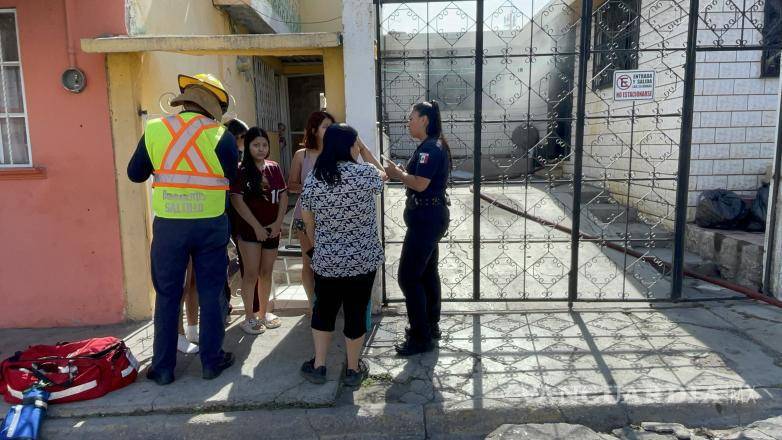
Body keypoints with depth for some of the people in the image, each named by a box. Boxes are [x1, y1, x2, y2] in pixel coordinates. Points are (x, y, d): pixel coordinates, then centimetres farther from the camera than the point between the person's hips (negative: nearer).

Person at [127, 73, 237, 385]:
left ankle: (163, 367, 21)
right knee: (210, 294, 11)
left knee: (167, 296, 12)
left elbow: (135, 174, 6)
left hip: (168, 225, 1)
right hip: (210, 225, -1)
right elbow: (232, 178, 1)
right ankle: (211, 361, 21)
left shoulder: (154, 129, -2)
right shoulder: (221, 136, -8)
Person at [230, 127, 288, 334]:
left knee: (266, 272, 12)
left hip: (272, 229, 4)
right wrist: (257, 226, -14)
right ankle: (249, 317, 11)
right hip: (249, 229, -4)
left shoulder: (274, 168, 6)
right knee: (251, 273, 0)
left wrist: (278, 222, -6)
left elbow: (283, 196, 6)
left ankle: (263, 313, 26)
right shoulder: (241, 170, -7)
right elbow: (237, 200, -12)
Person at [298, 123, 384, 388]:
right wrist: (364, 152, 24)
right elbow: (381, 178, 11)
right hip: (362, 259, -2)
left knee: (324, 310, 18)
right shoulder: (365, 173, -12)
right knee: (356, 312, 9)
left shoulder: (312, 180, -3)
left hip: (325, 260, 3)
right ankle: (353, 370, 24)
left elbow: (307, 221, 6)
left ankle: (318, 366, 27)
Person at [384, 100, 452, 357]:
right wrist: (400, 173, 5)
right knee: (427, 273, 18)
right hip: (431, 216, 11)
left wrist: (397, 173, -9)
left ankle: (421, 338, 2)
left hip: (426, 218, -11)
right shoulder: (434, 145, 15)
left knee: (408, 277, -7)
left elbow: (420, 184, -24)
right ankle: (431, 326, 29)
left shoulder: (430, 147, -17)